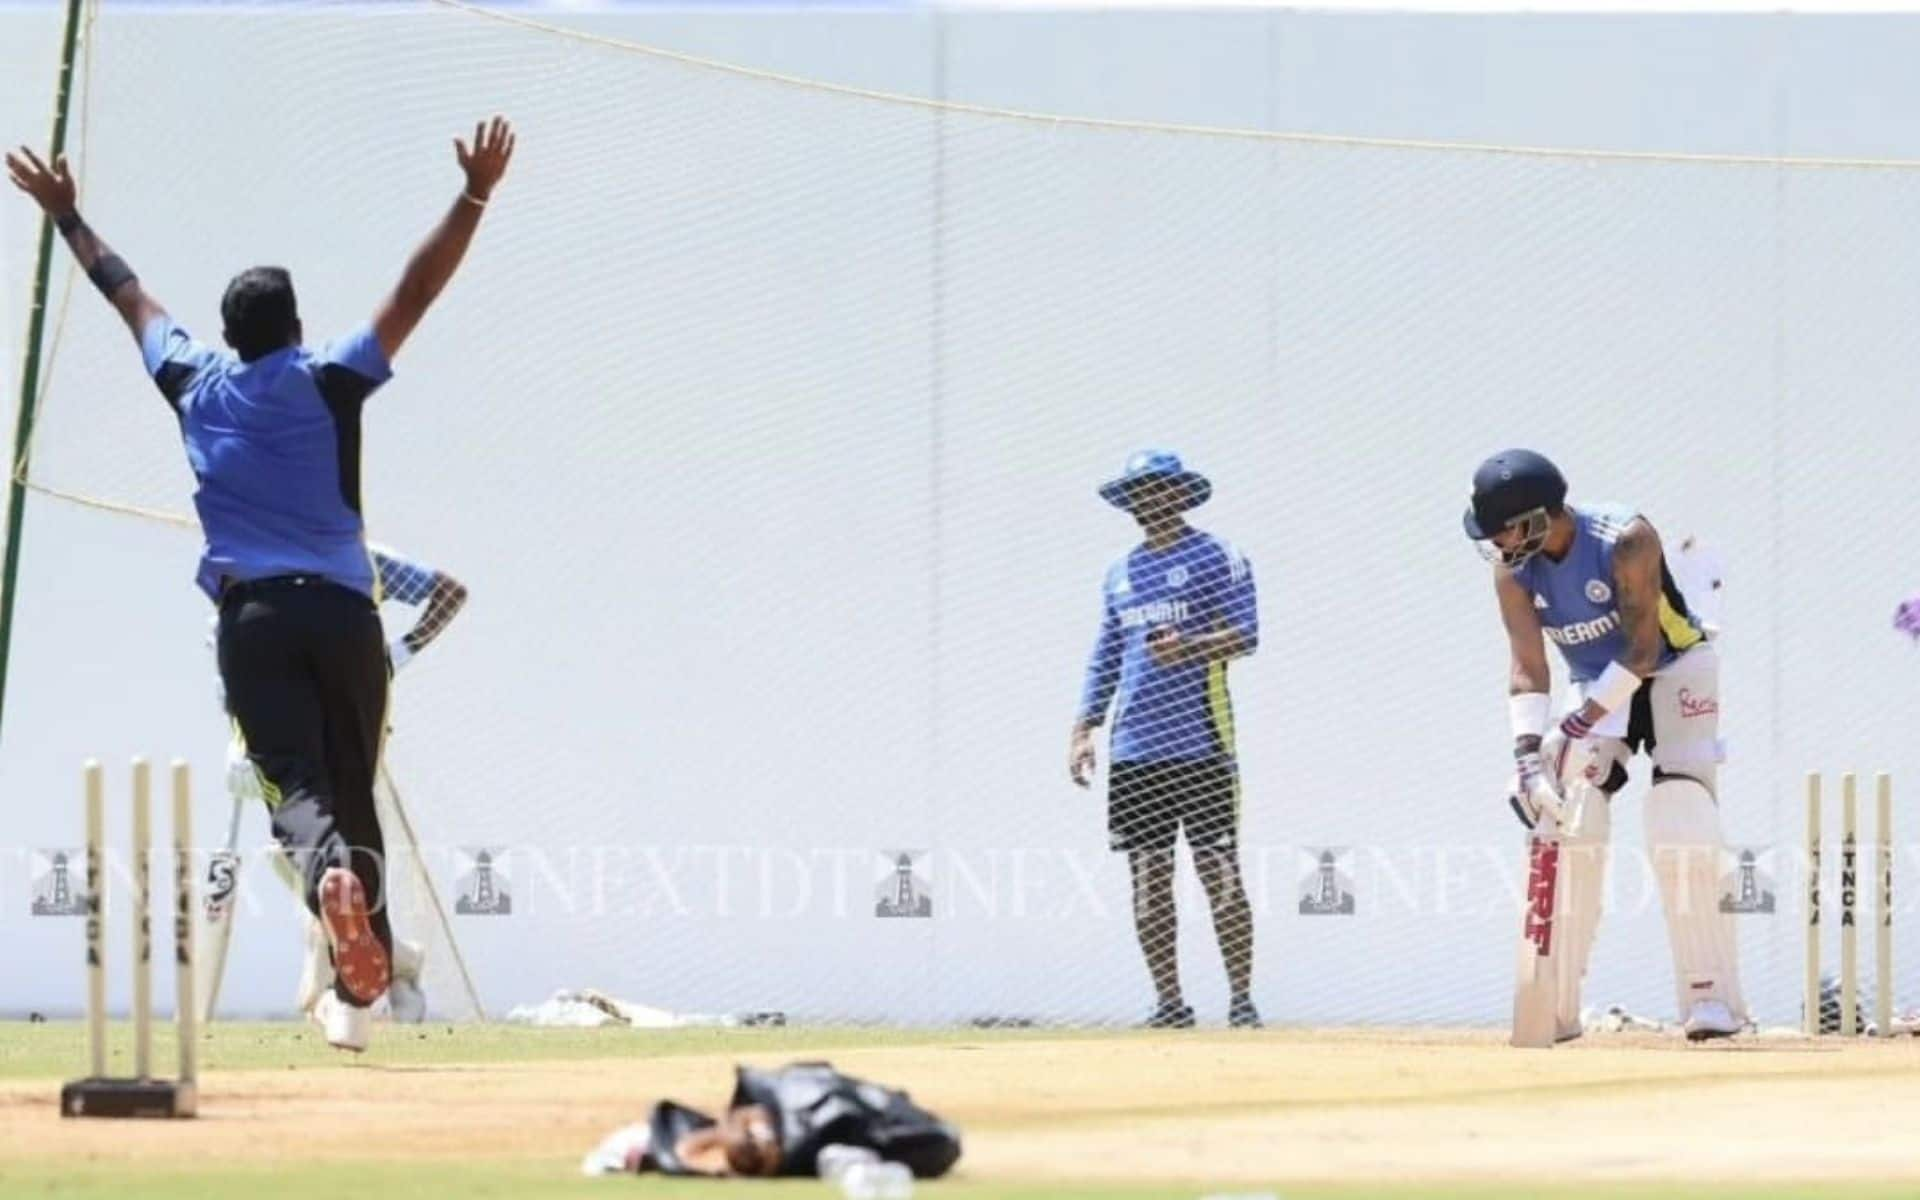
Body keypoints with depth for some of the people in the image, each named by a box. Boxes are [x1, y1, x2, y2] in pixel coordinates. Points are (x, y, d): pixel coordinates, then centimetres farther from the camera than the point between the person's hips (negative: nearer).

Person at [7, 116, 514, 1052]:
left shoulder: (196, 386, 9)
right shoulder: (328, 381, 3)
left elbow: (127, 293, 22)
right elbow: (417, 291, -3)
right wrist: (474, 197, -7)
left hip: (250, 616, 0)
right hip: (342, 612, 0)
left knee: (296, 782, -13)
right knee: (354, 789, 9)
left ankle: (328, 871, -48)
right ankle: (357, 985, 7)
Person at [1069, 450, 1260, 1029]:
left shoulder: (1216, 558, 1)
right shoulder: (1121, 572, 19)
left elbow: (1246, 634, -7)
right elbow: (1104, 659, 21)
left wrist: (1190, 647, -25)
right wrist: (1083, 730, 11)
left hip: (1201, 743, -6)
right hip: (1134, 748, 6)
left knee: (1219, 871, -6)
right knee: (1147, 875, 3)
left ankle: (1241, 998, -3)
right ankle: (1168, 1002, 7)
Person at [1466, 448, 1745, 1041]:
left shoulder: (1626, 541, -29)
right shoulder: (1513, 572, -14)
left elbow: (1642, 650, -27)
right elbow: (1528, 669, -15)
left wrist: (1583, 722, -31)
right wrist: (1527, 754, -29)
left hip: (1674, 668, -5)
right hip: (1598, 685, 5)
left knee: (1680, 828, -18)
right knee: (1567, 825, -9)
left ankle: (1713, 995, -15)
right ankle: (1554, 1005, -5)